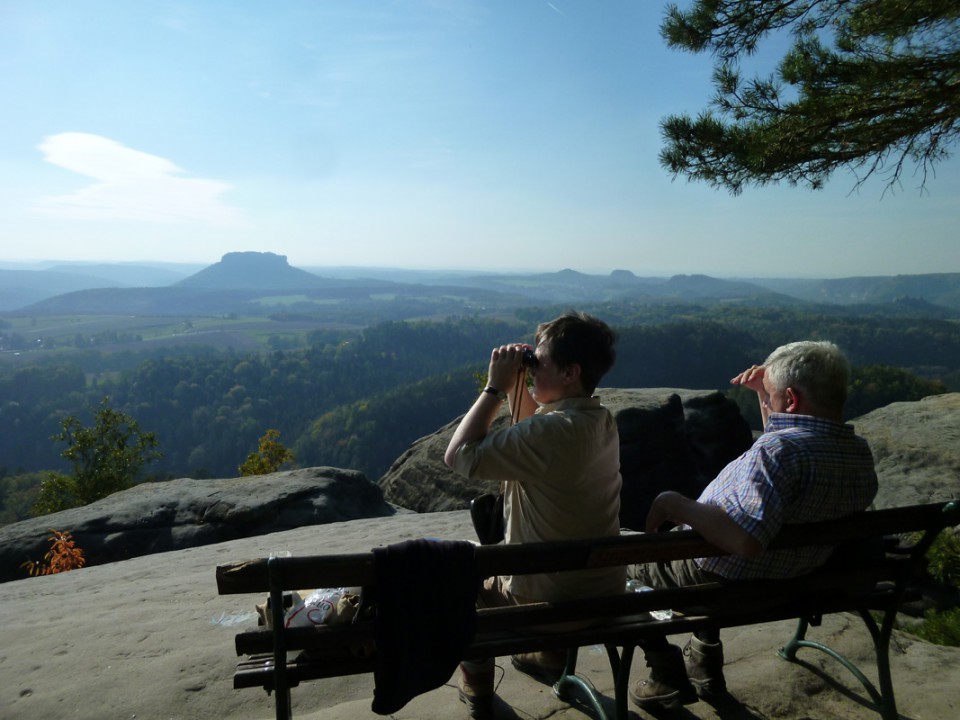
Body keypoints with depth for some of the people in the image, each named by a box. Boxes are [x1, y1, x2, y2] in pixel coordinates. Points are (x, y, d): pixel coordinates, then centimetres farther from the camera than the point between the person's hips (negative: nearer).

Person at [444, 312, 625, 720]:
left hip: (552, 598, -8)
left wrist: (495, 386, -20)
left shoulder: (554, 430, -32)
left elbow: (459, 455, -26)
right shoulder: (600, 418, -3)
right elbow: (529, 425, 15)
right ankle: (550, 655, 48)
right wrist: (516, 384, -1)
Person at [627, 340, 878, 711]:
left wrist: (676, 504, -32)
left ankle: (668, 675, 17)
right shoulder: (859, 453, -5)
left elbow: (744, 540, -44)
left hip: (722, 577, -8)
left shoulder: (781, 448, -34)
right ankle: (706, 662, 34)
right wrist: (765, 393, 8)